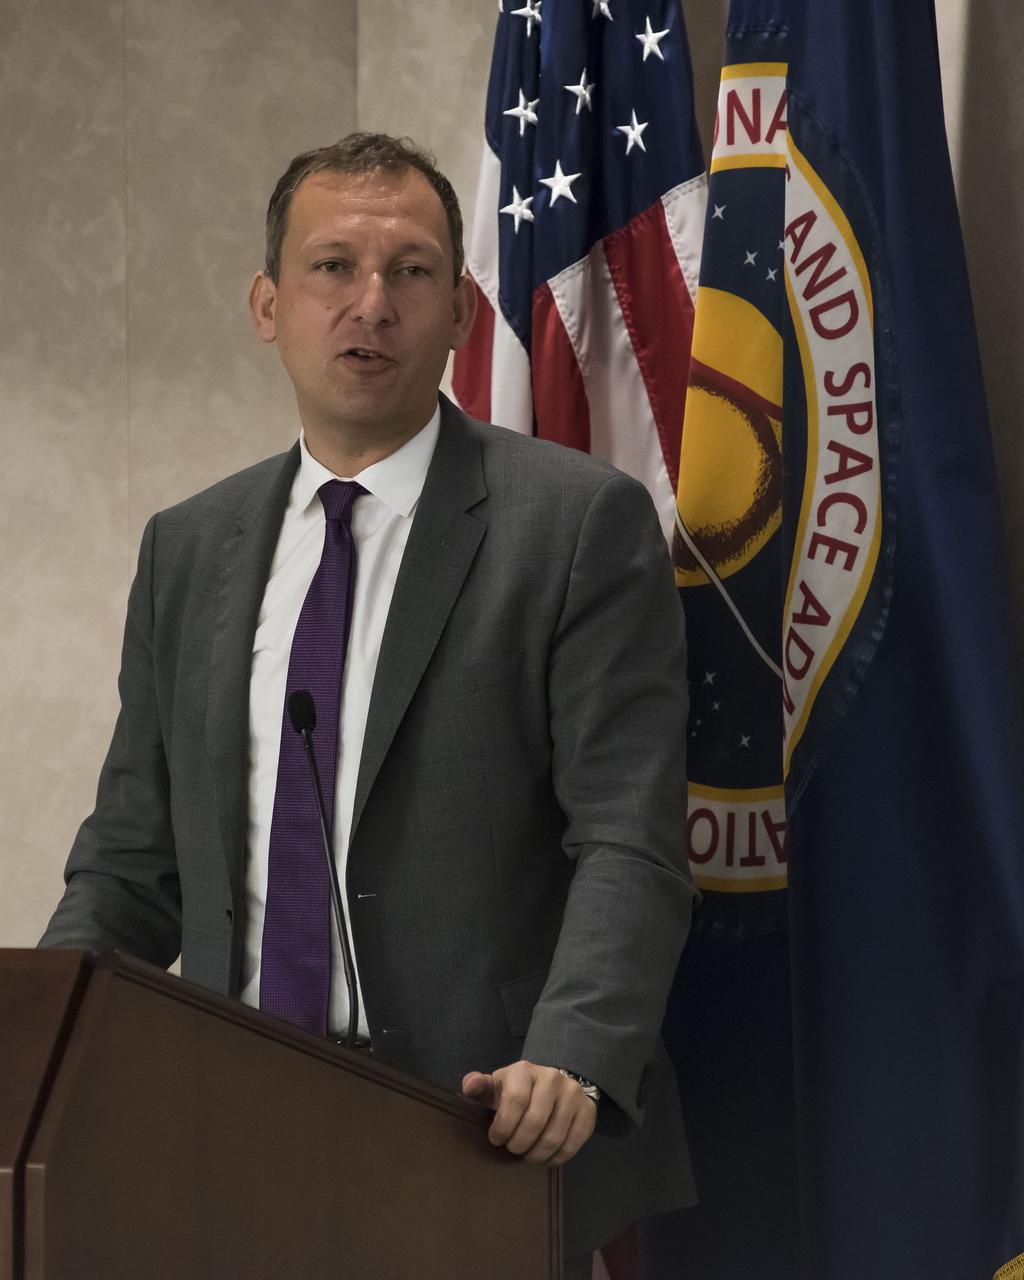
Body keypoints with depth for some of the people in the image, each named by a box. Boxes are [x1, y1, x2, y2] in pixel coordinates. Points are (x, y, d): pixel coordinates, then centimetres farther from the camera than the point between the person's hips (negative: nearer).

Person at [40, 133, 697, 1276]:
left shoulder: (580, 522, -4)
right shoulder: (188, 550, 12)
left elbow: (627, 840, -11)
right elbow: (134, 857, 13)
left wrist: (572, 1061, -26)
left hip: (487, 1147, -4)